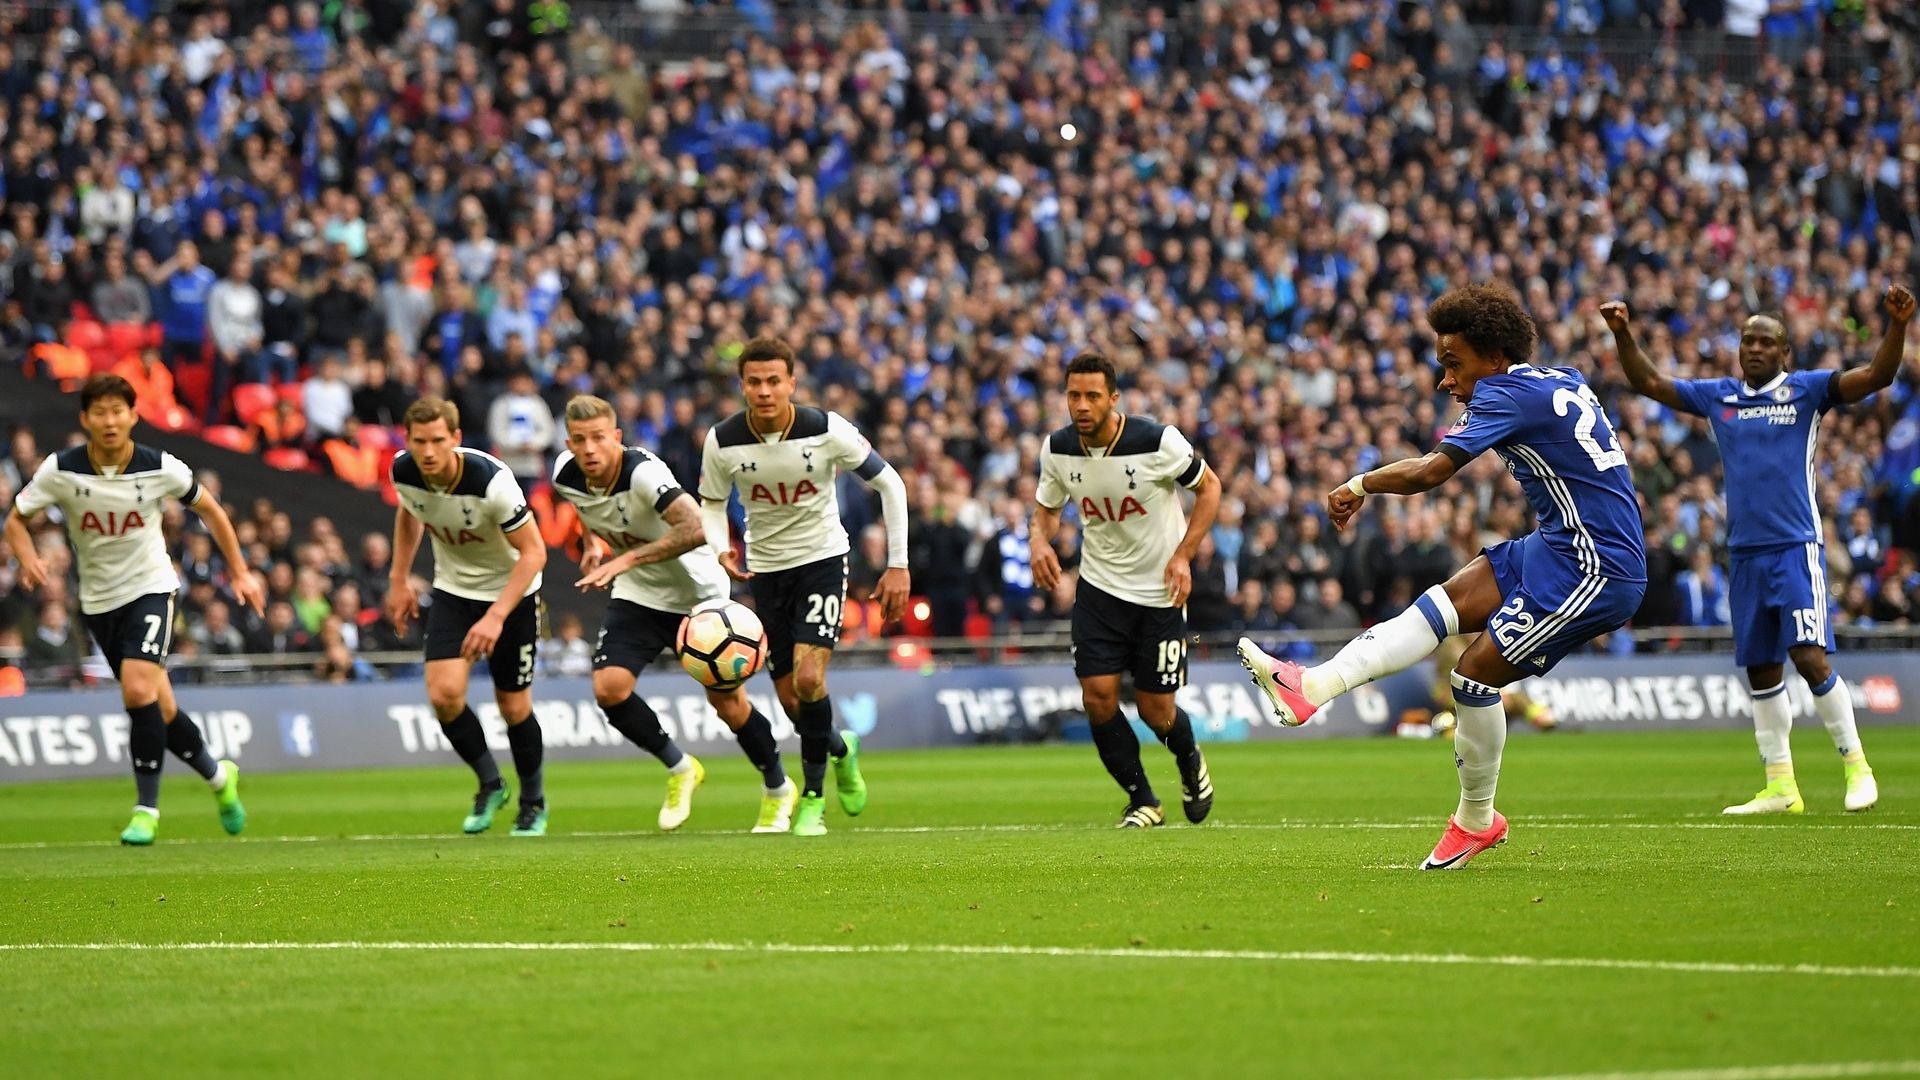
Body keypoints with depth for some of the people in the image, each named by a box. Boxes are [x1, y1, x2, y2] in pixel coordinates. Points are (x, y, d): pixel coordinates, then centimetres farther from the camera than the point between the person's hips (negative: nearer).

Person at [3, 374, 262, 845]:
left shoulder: (160, 468, -12)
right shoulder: (61, 470, -11)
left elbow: (209, 509, 4)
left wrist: (240, 572, 4)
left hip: (150, 588, -3)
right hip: (98, 598, 3)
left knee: (139, 690, -23)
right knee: (160, 708, 7)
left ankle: (146, 808, -13)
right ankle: (218, 777, 32)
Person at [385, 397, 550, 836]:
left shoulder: (491, 481, -32)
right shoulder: (404, 472, -17)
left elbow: (533, 552, -25)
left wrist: (496, 616, -31)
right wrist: (398, 579, 9)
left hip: (510, 590, -4)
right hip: (453, 589, 4)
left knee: (513, 707, 2)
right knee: (444, 694, -14)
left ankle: (533, 801, 28)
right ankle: (489, 784, 10)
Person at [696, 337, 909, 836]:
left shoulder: (827, 430, -19)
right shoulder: (723, 440, -14)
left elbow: (889, 483, -6)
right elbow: (711, 503, 4)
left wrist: (898, 565, -8)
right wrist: (722, 549, -18)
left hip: (822, 557, -3)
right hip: (766, 567, 3)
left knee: (809, 678, -21)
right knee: (790, 700, 5)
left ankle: (813, 796, -4)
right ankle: (840, 749, 39)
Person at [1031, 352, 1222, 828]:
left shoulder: (1157, 441, -20)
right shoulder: (1058, 449, -8)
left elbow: (1209, 487, -5)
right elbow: (1047, 508, 9)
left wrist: (1183, 554, -15)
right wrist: (1039, 539, -15)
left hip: (1161, 590, -3)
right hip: (1099, 587, 3)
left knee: (1157, 712, 0)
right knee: (1097, 696, -10)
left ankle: (1190, 760, 37)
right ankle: (1142, 801, 9)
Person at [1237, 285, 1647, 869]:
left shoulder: (1508, 395, -15)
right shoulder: (1563, 382, 13)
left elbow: (1430, 472, -23)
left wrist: (1359, 485, -9)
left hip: (1593, 571, -10)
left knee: (1475, 672, -6)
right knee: (1444, 601, -3)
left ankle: (1477, 820, 10)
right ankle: (1313, 687, -14)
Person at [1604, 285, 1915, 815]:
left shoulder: (1806, 390, -1)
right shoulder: (1718, 396, 11)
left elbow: (1876, 376, -11)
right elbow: (1650, 383, 18)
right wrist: (1623, 335, 5)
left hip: (1796, 548, -5)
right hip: (1744, 553, 5)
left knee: (1810, 658, -16)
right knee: (1762, 672, 7)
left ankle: (1856, 765, -3)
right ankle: (1780, 787, 14)